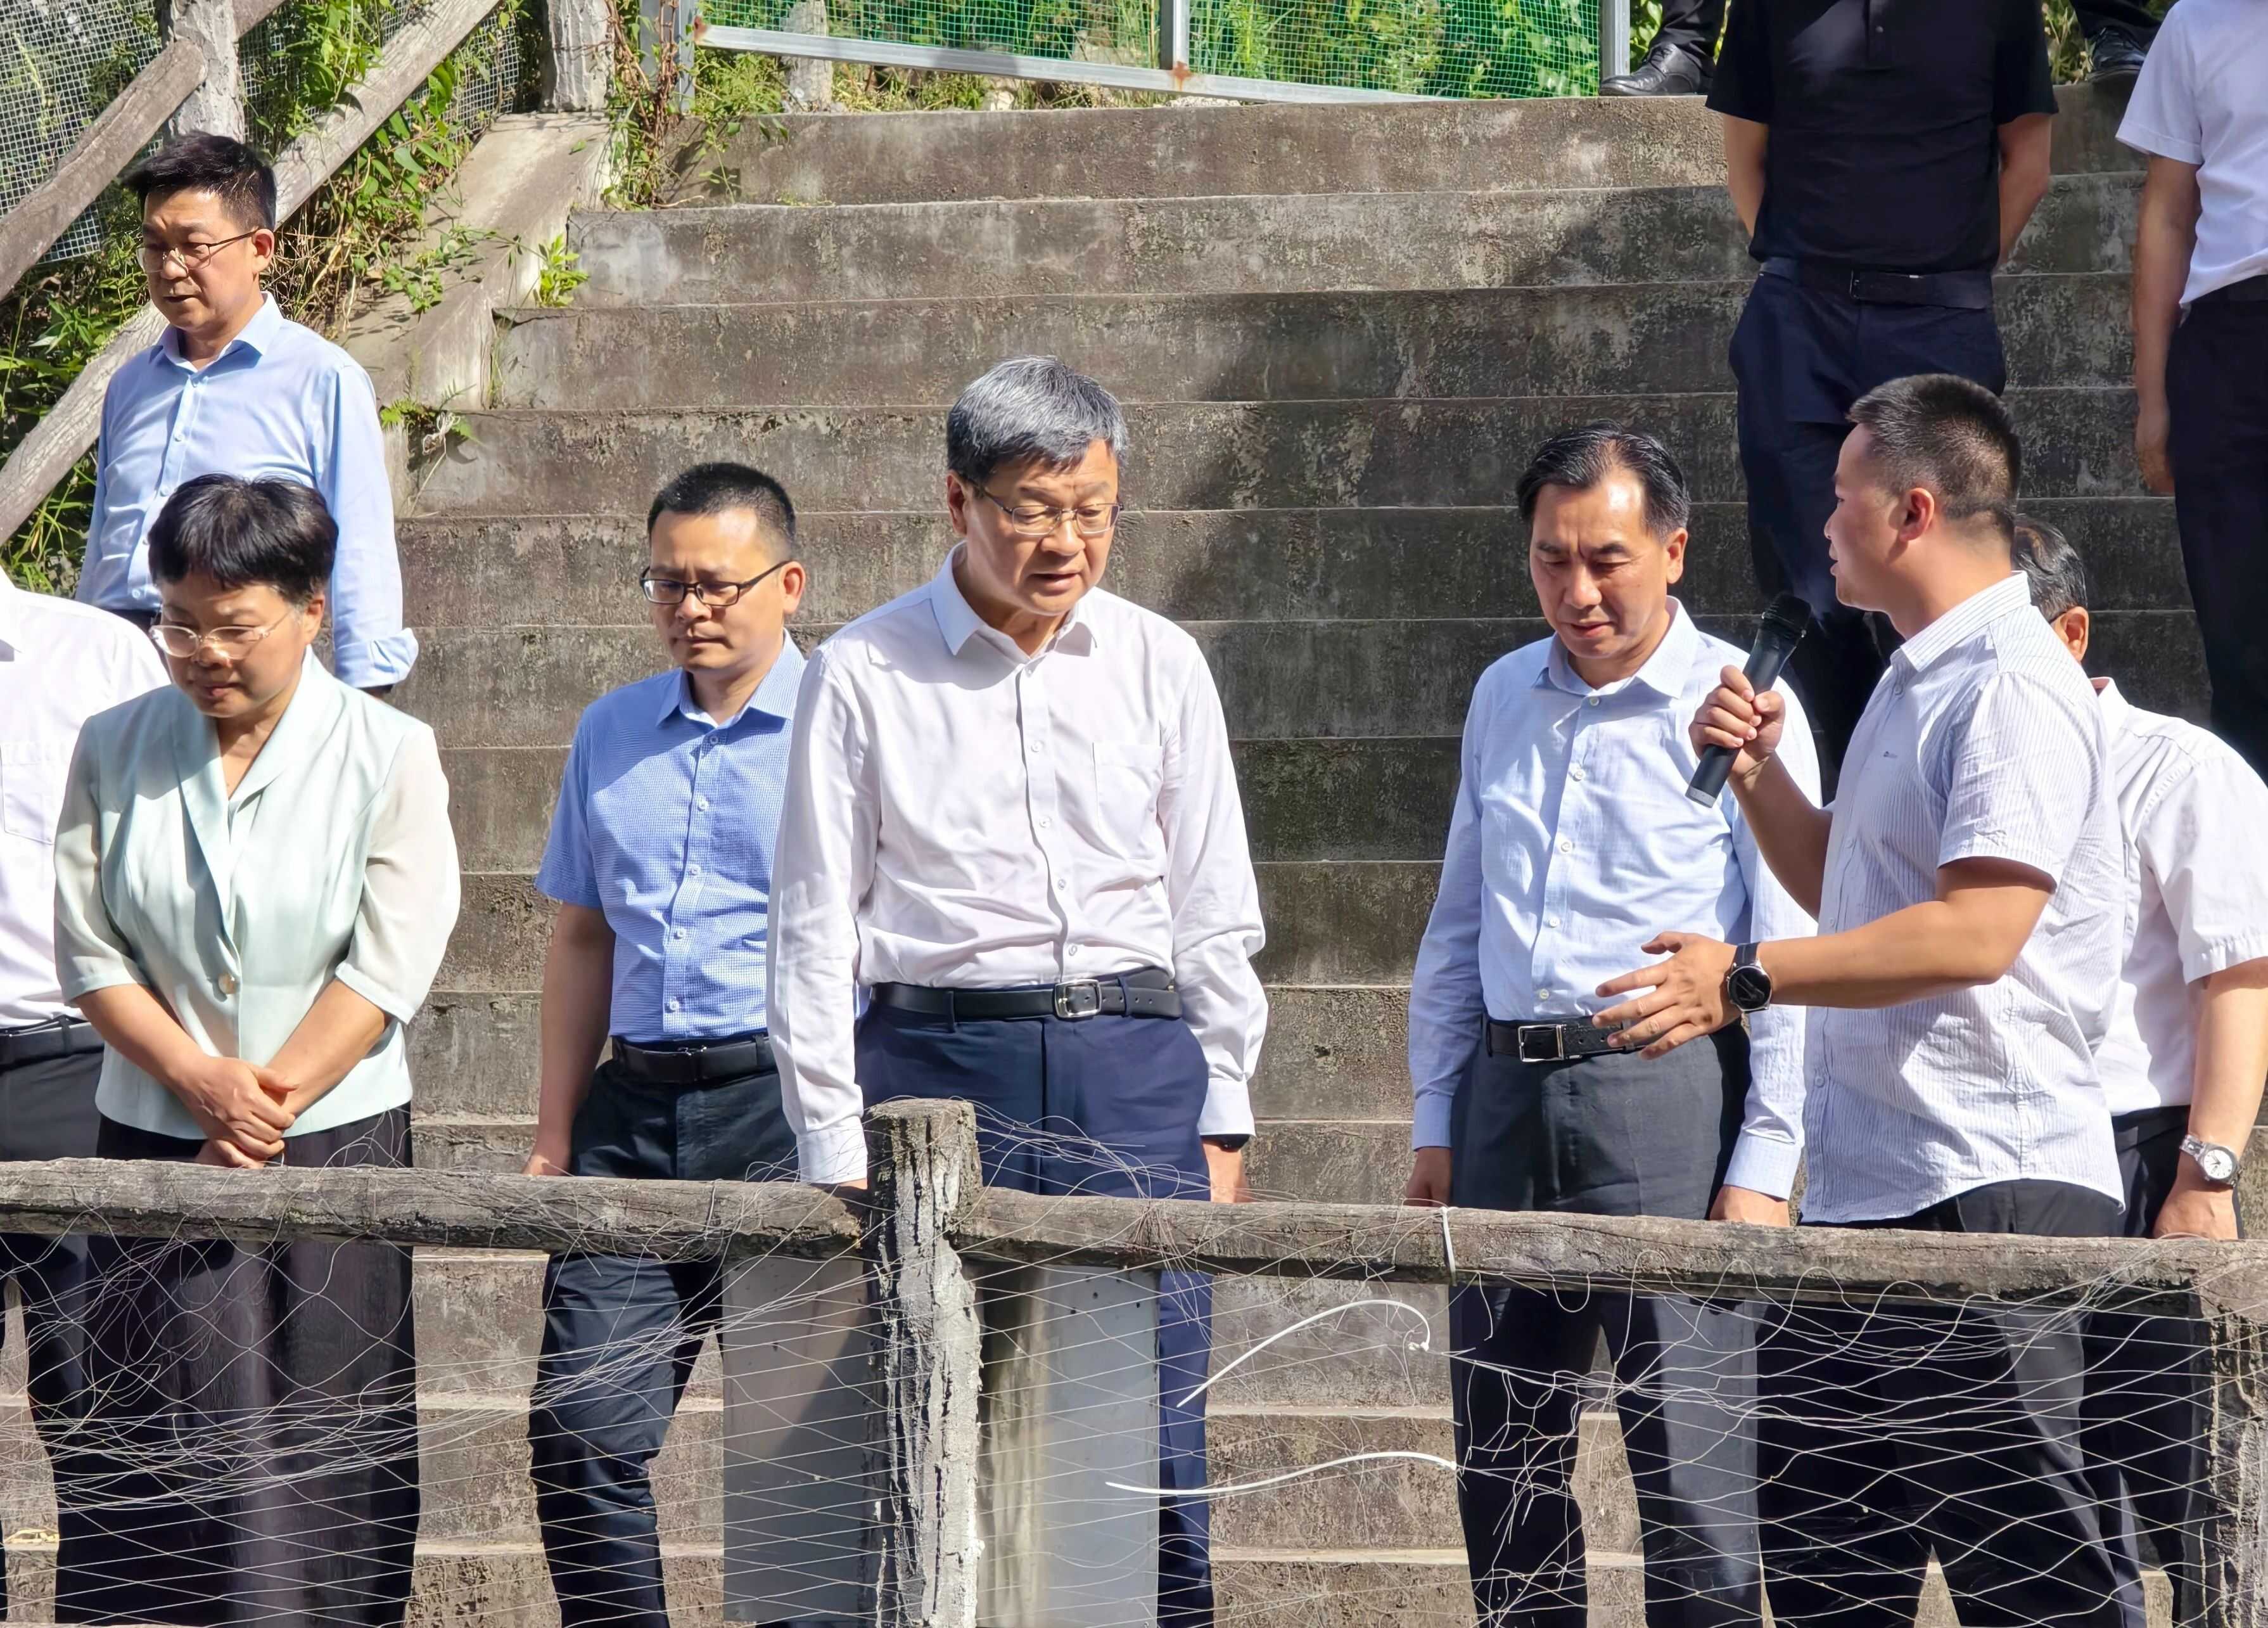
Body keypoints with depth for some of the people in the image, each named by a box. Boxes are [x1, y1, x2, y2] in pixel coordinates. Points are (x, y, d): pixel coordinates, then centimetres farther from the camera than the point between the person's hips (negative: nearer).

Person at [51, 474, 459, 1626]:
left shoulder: (389, 757, -2)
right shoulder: (115, 752, 4)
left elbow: (388, 969, -6)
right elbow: (89, 953, 2)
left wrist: (267, 1107, -12)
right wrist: (202, 1081, -12)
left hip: (336, 1144, -2)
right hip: (153, 1144, 2)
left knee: (322, 1443, -2)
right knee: (169, 1447, -2)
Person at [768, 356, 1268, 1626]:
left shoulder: (1160, 666, 10)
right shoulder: (866, 674, 2)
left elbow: (1216, 914, 14)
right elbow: (816, 927, 3)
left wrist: (1223, 1123, 8)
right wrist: (835, 1150, -2)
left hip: (1134, 1060, 2)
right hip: (936, 1059, -2)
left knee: (1155, 1462, -3)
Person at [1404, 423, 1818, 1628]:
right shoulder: (1504, 699, 15)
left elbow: (1788, 953, -6)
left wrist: (1763, 1164, -11)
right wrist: (1436, 1121, 14)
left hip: (1666, 1089, -6)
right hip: (1507, 1096, 6)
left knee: (1686, 1454, -7)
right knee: (1499, 1465, 9)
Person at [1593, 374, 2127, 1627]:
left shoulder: (2012, 689, -14)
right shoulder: (1916, 681, 20)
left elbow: (1978, 932, -25)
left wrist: (1748, 978, -25)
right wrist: (1758, 773, 15)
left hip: (1983, 1188, -11)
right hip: (1866, 1185, 11)